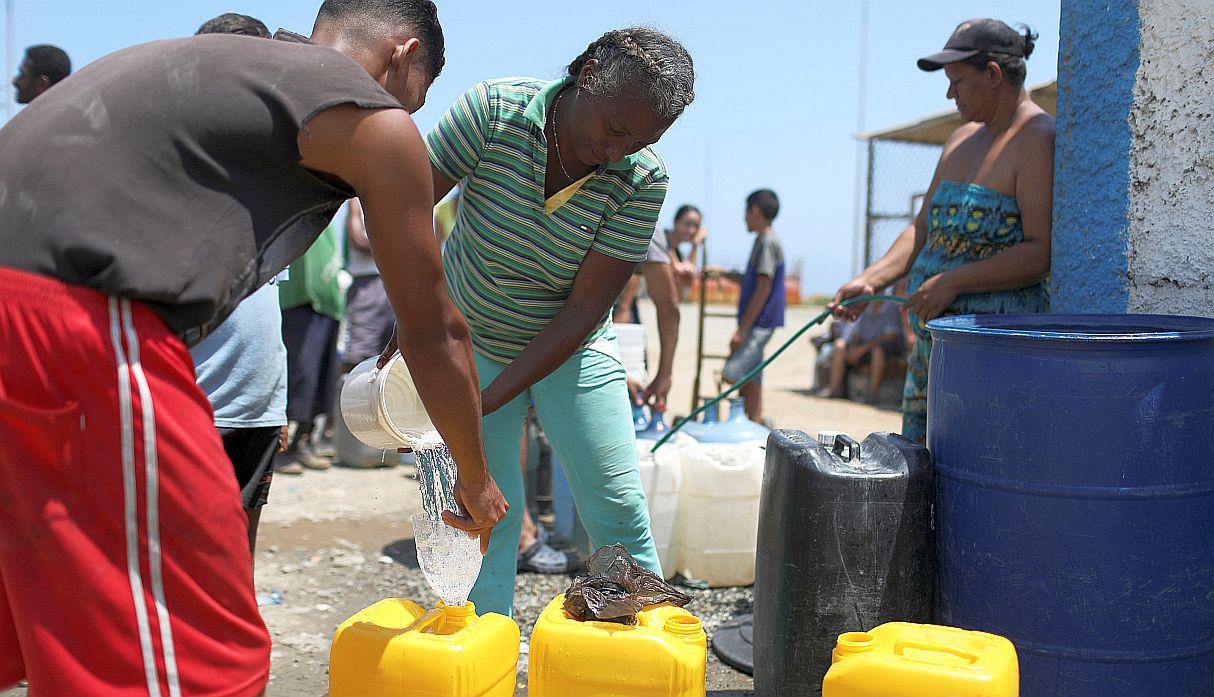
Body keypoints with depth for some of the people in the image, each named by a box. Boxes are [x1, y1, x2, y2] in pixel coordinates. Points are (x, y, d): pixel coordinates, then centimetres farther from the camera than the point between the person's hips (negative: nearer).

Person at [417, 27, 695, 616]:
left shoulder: (643, 179, -20)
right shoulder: (493, 109, -22)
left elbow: (586, 307, -20)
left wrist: (485, 402, -25)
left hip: (571, 347, 1)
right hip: (473, 338, -1)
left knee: (617, 509, -1)